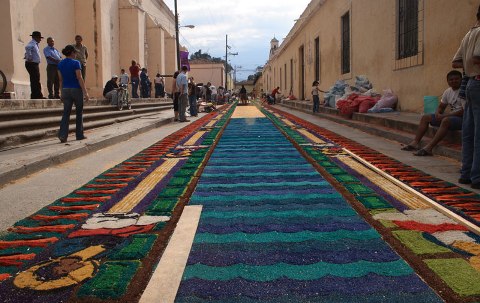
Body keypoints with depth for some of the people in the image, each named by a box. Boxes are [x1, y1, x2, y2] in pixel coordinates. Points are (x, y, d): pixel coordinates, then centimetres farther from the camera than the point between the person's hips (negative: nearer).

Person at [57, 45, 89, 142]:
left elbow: (61, 80, 10)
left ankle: (62, 135, -12)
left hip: (65, 90, 5)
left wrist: (62, 93, 15)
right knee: (79, 113, 8)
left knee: (66, 113, 2)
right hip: (76, 90, -5)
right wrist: (85, 92, -13)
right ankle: (79, 135, 14)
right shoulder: (76, 63, -10)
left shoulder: (60, 64, 7)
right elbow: (79, 78, -14)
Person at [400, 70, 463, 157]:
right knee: (425, 117, 4)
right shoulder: (447, 91, 11)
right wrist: (437, 113, -7)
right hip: (450, 116, 9)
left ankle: (429, 148, -42)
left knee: (446, 120, -39)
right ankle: (415, 142, -8)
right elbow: (441, 106, 18)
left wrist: (444, 116, -21)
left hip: (462, 118, -9)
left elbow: (463, 112, -23)